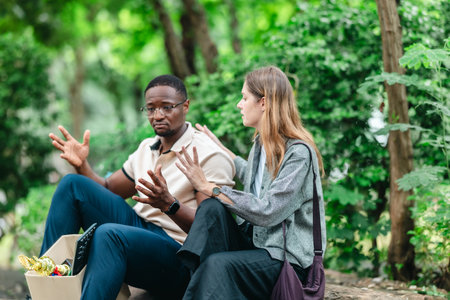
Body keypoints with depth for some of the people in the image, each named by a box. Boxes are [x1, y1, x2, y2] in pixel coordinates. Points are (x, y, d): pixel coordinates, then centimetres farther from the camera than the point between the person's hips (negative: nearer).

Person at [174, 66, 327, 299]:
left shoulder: (299, 153, -16)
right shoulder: (261, 142, 10)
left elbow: (267, 213, -23)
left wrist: (209, 187, -19)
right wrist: (221, 149, 37)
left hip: (287, 257, -8)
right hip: (253, 240, 8)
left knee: (219, 264, -34)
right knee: (211, 208, -20)